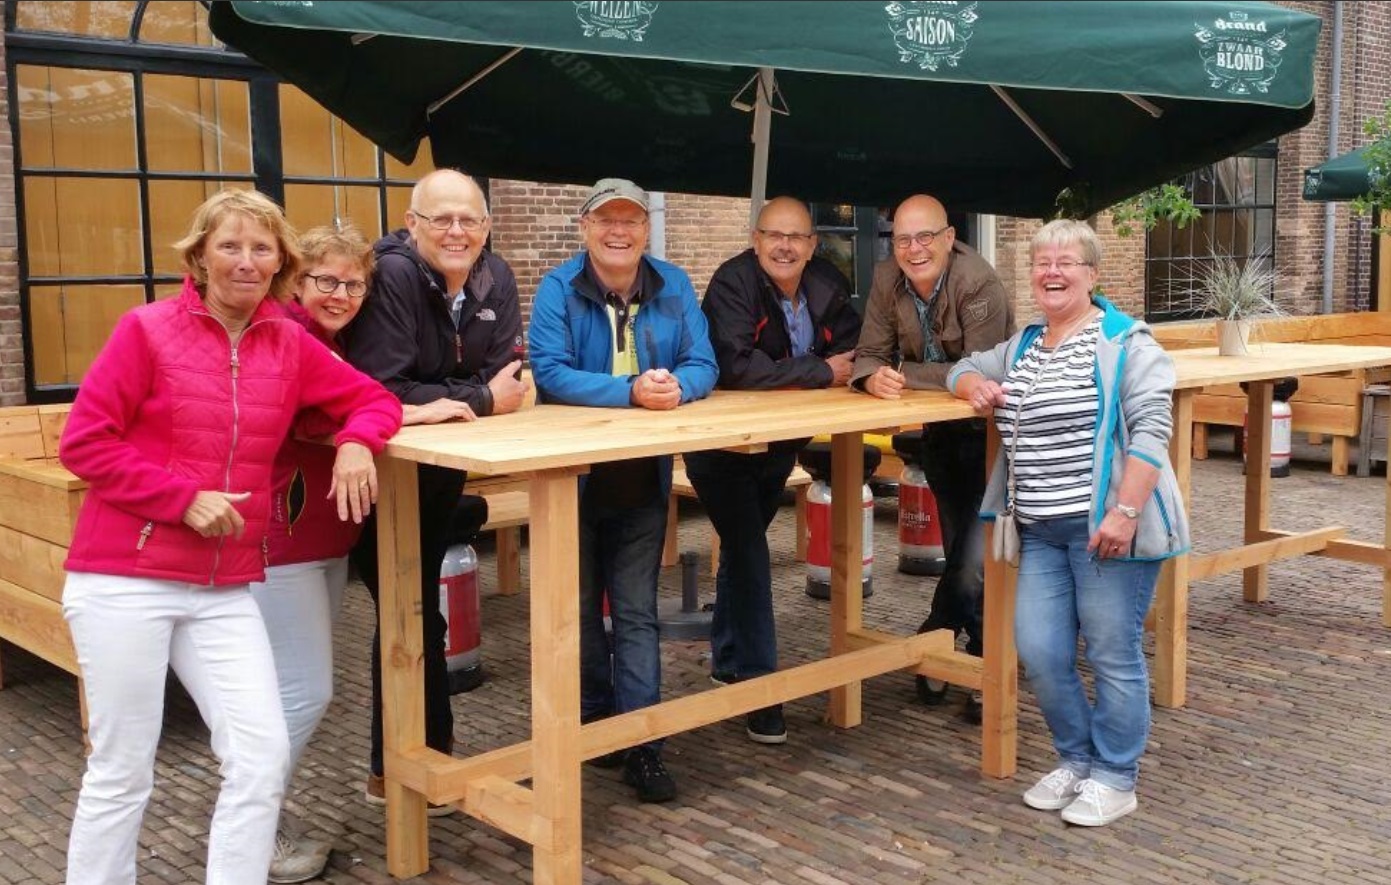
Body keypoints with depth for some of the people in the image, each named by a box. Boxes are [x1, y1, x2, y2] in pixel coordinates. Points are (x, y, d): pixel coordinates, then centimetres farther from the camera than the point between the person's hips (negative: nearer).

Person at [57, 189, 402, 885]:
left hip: (225, 589, 4)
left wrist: (355, 443, -8)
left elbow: (373, 400, 14)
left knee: (263, 758, -3)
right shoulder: (148, 329, -5)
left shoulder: (290, 343, 6)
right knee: (121, 772, 6)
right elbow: (82, 443, -6)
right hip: (123, 581, -3)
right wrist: (185, 497, -14)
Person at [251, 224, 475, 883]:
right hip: (281, 539, -10)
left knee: (301, 688, 14)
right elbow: (307, 412, -29)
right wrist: (414, 413, -26)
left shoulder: (333, 338, 17)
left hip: (328, 536, 10)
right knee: (305, 692, -6)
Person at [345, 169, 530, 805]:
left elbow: (507, 377, -8)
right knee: (412, 615, -5)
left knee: (417, 606, 16)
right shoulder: (392, 275, -22)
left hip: (441, 471, 7)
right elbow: (380, 390, -29)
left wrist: (443, 400, -25)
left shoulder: (495, 280, -3)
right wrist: (482, 400, -25)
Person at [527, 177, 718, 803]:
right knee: (580, 606, 14)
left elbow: (703, 363, -5)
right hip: (574, 474, -1)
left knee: (637, 612, 3)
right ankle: (592, 718, 32)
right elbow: (550, 372, -22)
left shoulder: (673, 287, -1)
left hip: (644, 477, 1)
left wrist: (677, 386, -28)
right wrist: (630, 390, -33)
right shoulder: (558, 289, -11)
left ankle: (640, 743, 6)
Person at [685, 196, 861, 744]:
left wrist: (853, 368, -25)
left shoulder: (828, 286, -6)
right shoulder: (733, 284, -24)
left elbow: (852, 353, -1)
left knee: (743, 547, 20)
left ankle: (727, 661, 37)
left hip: (780, 443, 6)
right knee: (749, 556, -12)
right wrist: (821, 371, -28)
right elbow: (737, 367, -36)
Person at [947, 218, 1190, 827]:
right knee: (1039, 653, 4)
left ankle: (1115, 779, 17)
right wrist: (976, 387, 6)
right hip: (1042, 531, 7)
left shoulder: (1124, 342, -6)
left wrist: (1125, 512, -22)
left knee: (1113, 655, 2)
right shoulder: (1022, 346, 16)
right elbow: (964, 370, 31)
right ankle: (1076, 760, 25)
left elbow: (1151, 428, -14)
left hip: (1104, 527, -6)